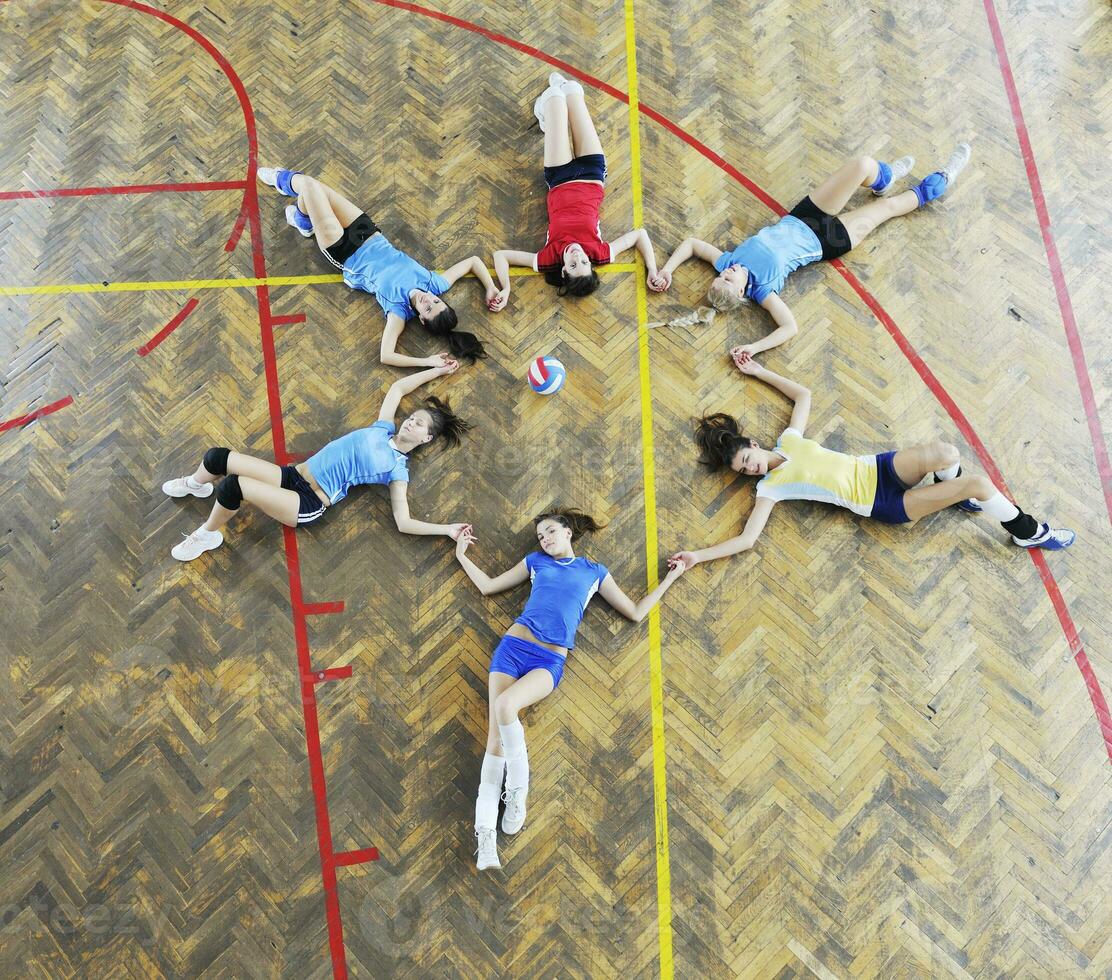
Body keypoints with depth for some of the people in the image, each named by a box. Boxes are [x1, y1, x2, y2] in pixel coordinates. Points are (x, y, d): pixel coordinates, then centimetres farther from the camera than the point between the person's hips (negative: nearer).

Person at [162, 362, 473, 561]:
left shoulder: (398, 470, -5)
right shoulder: (385, 428, 11)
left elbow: (403, 522, -13)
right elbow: (397, 387, 25)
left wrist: (447, 529, -24)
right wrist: (437, 370, 27)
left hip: (308, 506, -6)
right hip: (293, 475, 7)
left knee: (232, 485, -29)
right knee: (218, 457, -5)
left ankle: (207, 535, 2)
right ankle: (195, 485, 33)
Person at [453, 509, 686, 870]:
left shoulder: (595, 572, 17)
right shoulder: (535, 561, 20)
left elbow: (636, 612, 18)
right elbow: (488, 586, 25)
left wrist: (670, 578, 21)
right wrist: (462, 555, 27)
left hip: (550, 660, -2)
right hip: (513, 646, 2)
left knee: (504, 705, -33)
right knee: (495, 734, -13)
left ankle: (518, 790, -13)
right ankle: (485, 834, -14)